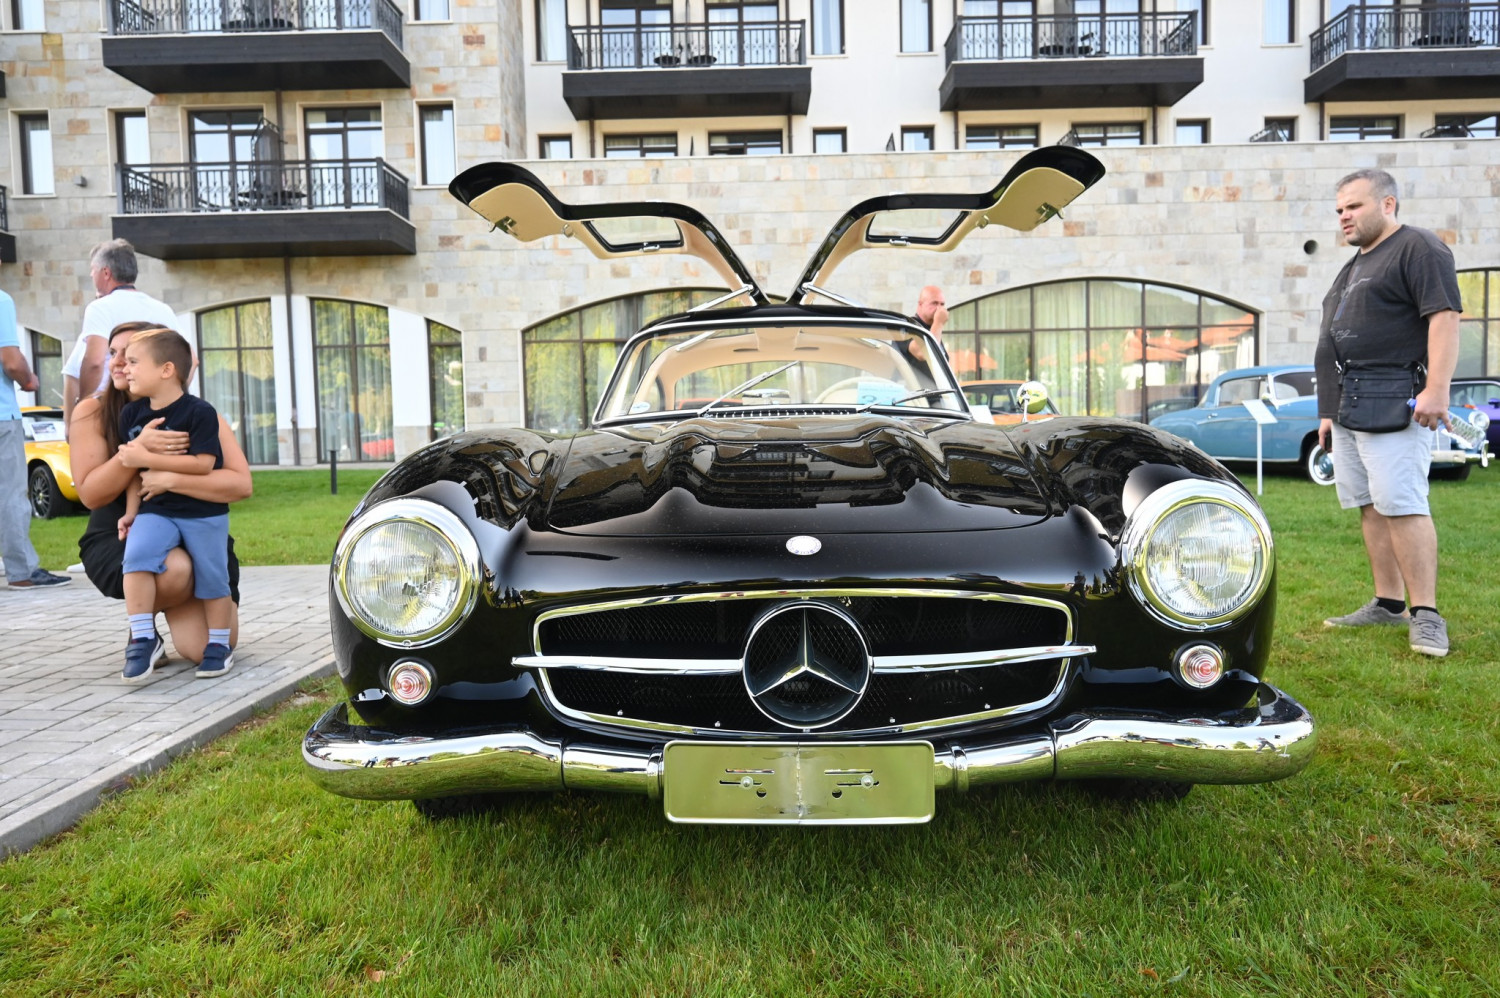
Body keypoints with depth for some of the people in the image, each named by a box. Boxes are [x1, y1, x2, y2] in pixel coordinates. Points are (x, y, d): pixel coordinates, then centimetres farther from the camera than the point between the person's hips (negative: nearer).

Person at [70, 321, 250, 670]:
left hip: (195, 537, 1)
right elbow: (90, 495, -12)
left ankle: (171, 606, 28)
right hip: (118, 538, -1)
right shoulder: (92, 413, -7)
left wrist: (170, 478, -33)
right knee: (174, 568, -38)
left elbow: (241, 483, -20)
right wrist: (132, 454, -29)